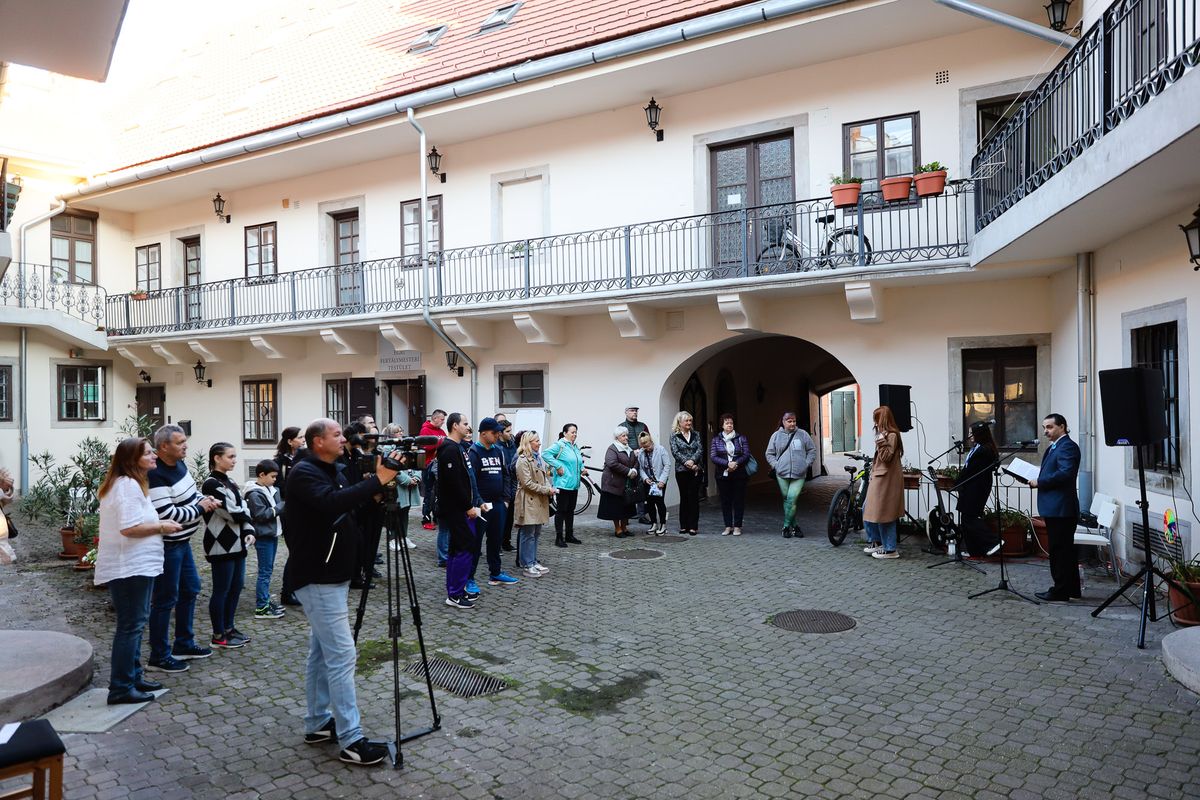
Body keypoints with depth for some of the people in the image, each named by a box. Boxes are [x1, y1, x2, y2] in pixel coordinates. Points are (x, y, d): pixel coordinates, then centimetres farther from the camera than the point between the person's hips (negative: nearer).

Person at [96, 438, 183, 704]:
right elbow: (129, 527, -26)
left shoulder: (125, 483, 17)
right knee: (130, 625, -4)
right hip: (130, 567, -11)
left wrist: (158, 523, 14)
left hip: (134, 565, 11)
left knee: (135, 622, 18)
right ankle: (121, 688, 3)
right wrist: (161, 526, -13)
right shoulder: (128, 485, -18)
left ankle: (133, 677, 27)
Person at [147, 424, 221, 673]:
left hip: (182, 542, 10)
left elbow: (190, 492, 19)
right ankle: (159, 657, 11)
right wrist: (199, 508, -15)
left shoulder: (180, 464, 4)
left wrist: (204, 500, -2)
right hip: (167, 545, -10)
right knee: (165, 599, -1)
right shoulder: (156, 476, -24)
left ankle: (184, 644, 32)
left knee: (190, 589, 18)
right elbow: (167, 514, -26)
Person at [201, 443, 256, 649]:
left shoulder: (229, 481, 14)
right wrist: (246, 515, 2)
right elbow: (231, 512, -17)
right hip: (221, 545, -9)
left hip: (236, 543, 9)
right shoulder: (211, 484, -14)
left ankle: (229, 628, 26)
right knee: (221, 590, 0)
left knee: (236, 587, 14)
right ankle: (219, 636, 10)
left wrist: (249, 530, -3)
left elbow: (243, 508, 11)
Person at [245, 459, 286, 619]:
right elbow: (261, 515, -20)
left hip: (272, 534, 9)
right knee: (265, 572, -5)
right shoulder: (255, 494, -14)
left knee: (268, 570, 15)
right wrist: (280, 507, -16)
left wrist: (282, 506, 0)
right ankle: (261, 608, -1)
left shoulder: (271, 489, 11)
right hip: (263, 536, -9)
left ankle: (265, 601, 24)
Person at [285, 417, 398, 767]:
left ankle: (318, 724, 26)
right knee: (341, 655, -10)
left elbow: (351, 508, 13)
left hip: (334, 577, 10)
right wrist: (376, 480, -33)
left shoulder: (333, 472, 14)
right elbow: (332, 504, -33)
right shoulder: (304, 473, -15)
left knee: (322, 652, 15)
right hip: (318, 580, -10)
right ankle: (351, 741, -5)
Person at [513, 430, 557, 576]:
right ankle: (528, 565, 5)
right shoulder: (523, 460, -13)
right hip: (528, 501, -8)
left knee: (536, 533, 13)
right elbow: (527, 483, -17)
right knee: (528, 534, -1)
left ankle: (533, 561, 22)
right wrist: (547, 490, -16)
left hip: (540, 501, 8)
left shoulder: (538, 457, 14)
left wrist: (550, 488, 3)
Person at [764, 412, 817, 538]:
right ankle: (794, 526, 19)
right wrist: (776, 465, -1)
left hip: (799, 475, -2)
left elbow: (812, 451, 12)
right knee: (787, 500, 7)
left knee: (792, 499, -12)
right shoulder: (776, 436, 7)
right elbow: (769, 454, 13)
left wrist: (806, 464, 2)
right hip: (782, 474, 2)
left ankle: (787, 526, 0)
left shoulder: (803, 434, 5)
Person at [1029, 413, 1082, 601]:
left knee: (1059, 550, -5)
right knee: (1065, 549, 17)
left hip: (1060, 508, -11)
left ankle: (1060, 593, 1)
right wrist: (1036, 480, 4)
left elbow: (1065, 473, -25)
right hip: (1054, 507, 11)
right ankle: (1072, 589, 27)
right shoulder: (1054, 447, 18)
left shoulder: (1067, 447, -13)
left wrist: (1039, 482, -18)